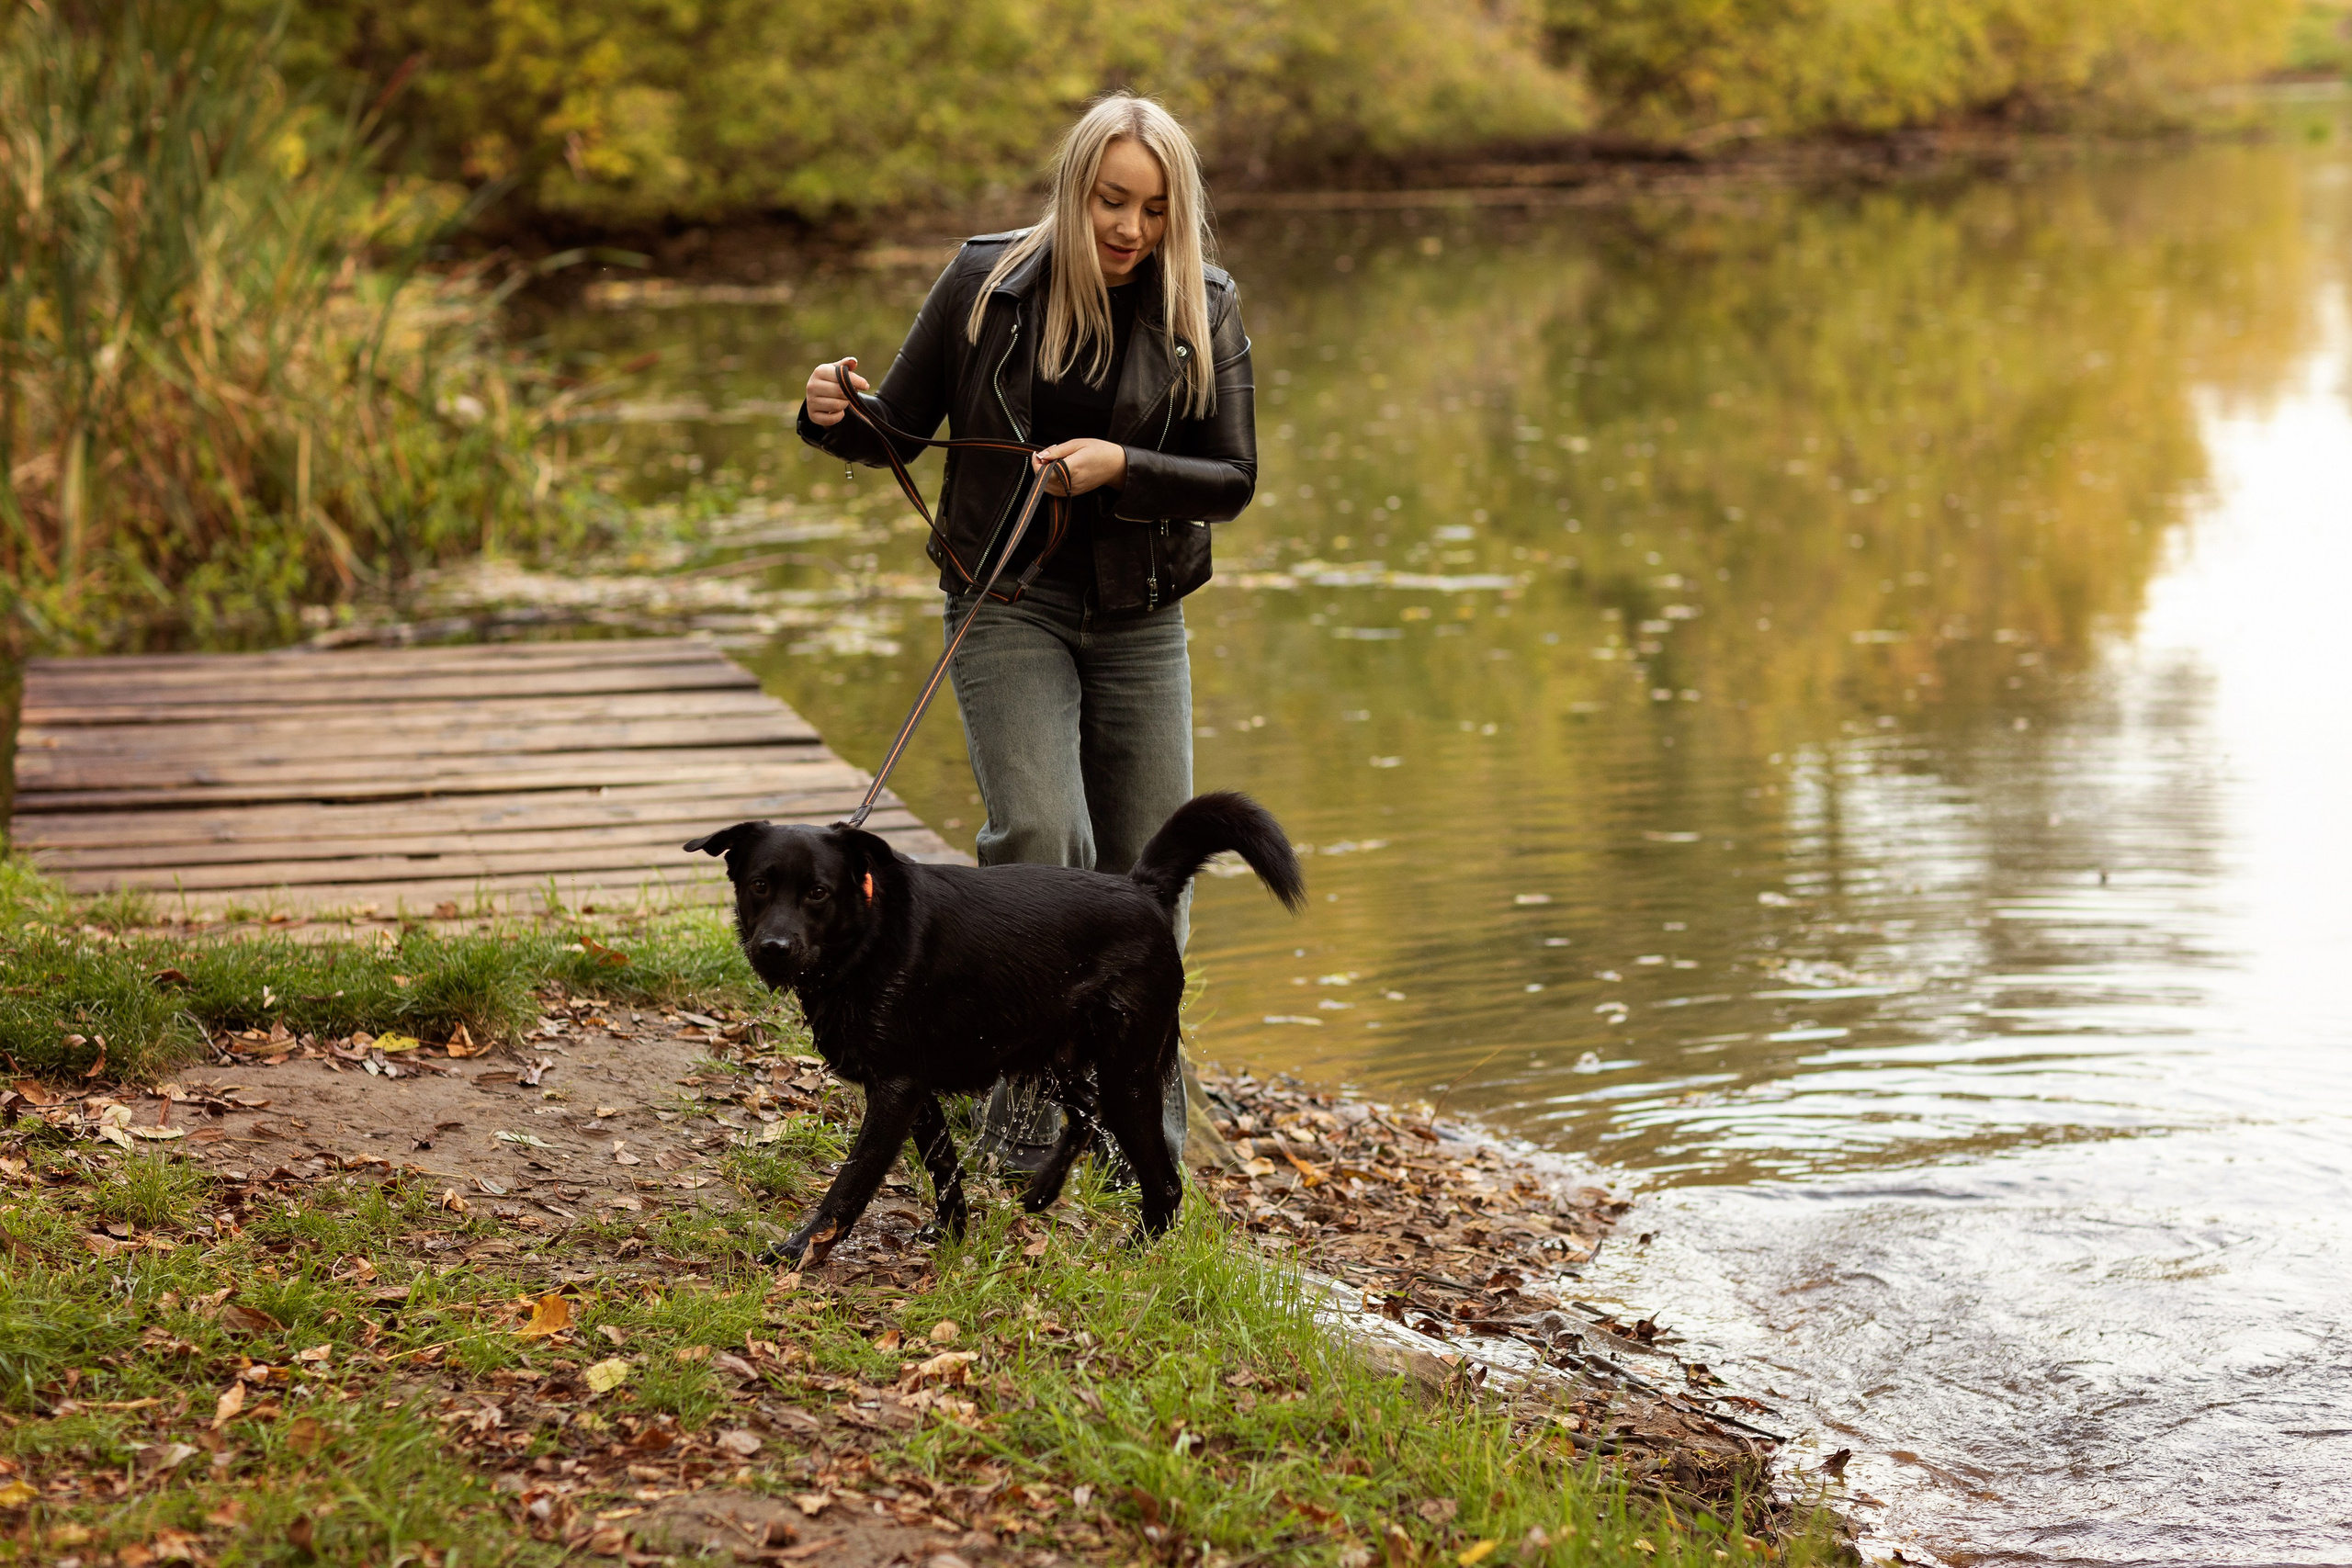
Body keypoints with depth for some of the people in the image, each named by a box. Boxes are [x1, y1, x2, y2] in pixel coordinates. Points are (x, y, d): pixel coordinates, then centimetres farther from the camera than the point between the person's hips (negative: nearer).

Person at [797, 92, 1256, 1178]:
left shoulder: (1203, 311, -3)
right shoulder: (988, 283, -6)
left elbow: (1234, 479, -5)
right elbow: (897, 430, 2)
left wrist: (1121, 467, -22)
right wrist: (836, 416, -20)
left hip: (1141, 618, 2)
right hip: (1009, 606, -2)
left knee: (1146, 868, 6)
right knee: (1040, 839, -21)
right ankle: (1023, 1097, -7)